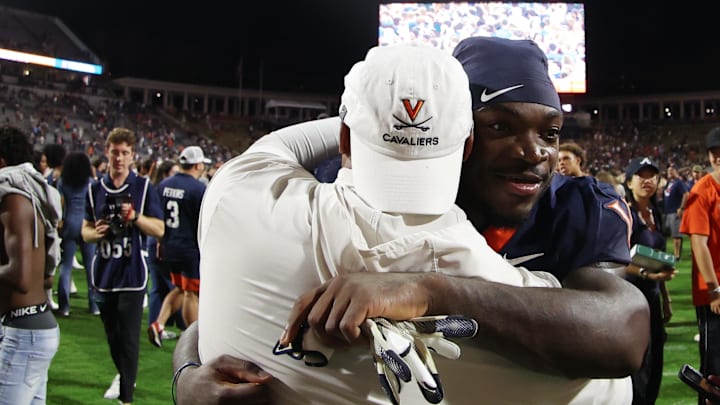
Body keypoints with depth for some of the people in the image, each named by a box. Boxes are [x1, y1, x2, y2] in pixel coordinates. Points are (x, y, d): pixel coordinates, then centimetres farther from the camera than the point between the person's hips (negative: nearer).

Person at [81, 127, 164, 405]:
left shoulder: (143, 187, -3)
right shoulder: (95, 189, 7)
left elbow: (159, 229, -4)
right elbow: (85, 230, 12)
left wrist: (135, 216, -21)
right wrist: (96, 233, -10)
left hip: (132, 274, -4)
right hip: (104, 273, 4)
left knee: (129, 338, -5)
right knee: (112, 335, 17)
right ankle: (124, 376, 40)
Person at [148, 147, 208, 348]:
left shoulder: (163, 185, 5)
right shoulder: (198, 189, -15)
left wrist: (161, 242, 22)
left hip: (168, 247, 6)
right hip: (191, 248, -6)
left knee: (179, 289, 22)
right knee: (191, 294, 5)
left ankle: (158, 324, 8)